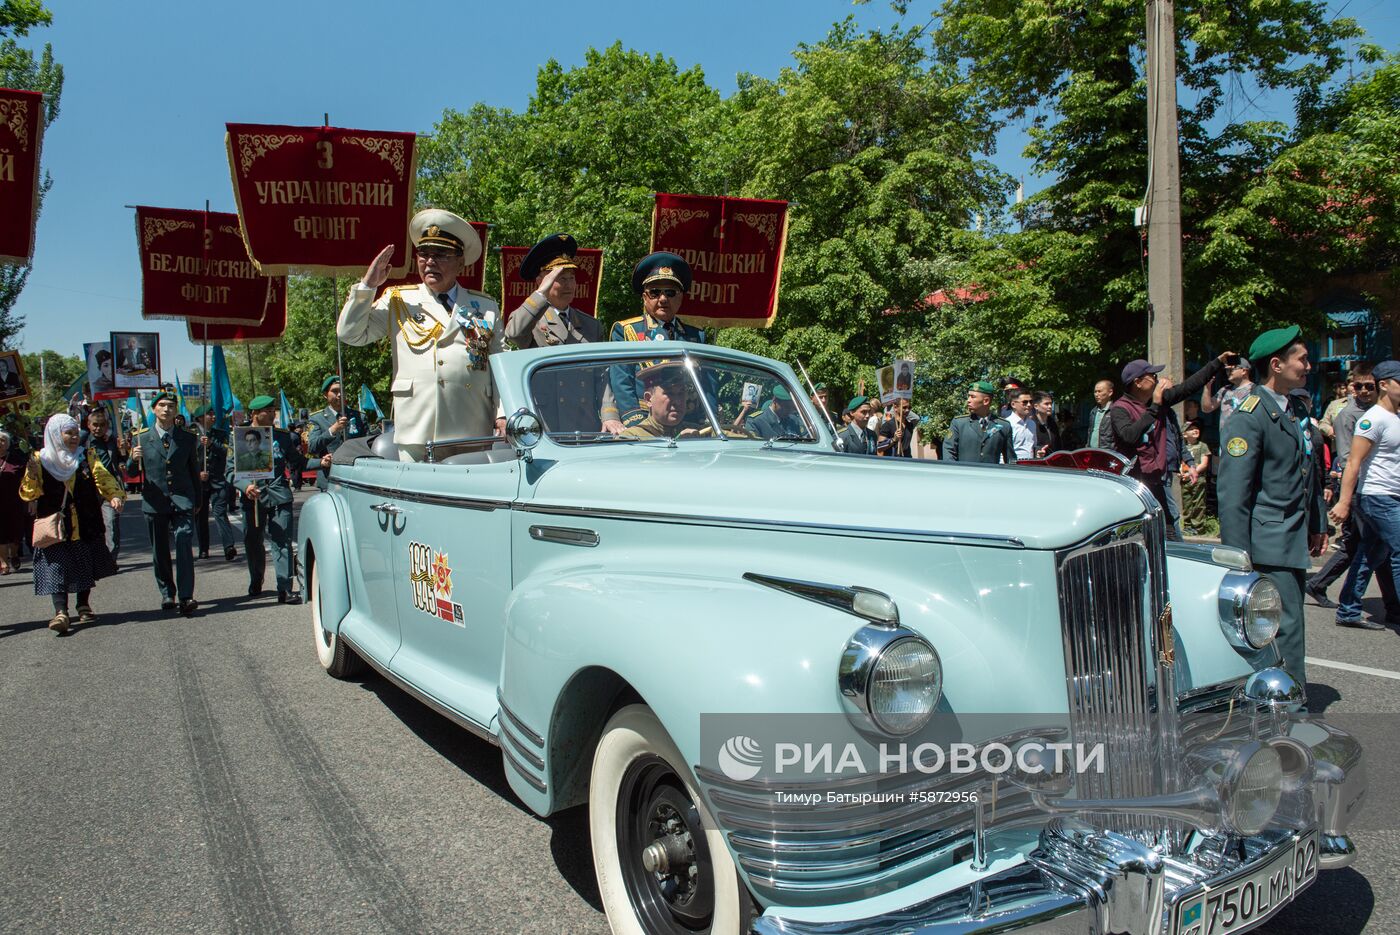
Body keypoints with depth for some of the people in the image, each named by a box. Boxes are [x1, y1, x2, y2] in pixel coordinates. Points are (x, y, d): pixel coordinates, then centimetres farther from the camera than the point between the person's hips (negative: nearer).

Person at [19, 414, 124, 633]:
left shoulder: (87, 456, 5)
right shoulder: (41, 460, 0)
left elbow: (103, 478, -9)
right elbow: (28, 494, -2)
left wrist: (115, 496, -28)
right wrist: (32, 476, -22)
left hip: (86, 525, 2)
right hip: (55, 526, -2)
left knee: (85, 566, 11)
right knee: (57, 566, -10)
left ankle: (83, 606, 27)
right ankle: (60, 612, -15)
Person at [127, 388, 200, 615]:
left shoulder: (187, 439, 8)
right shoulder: (141, 439, 6)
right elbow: (132, 473, 8)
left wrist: (197, 501, 12)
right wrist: (133, 459, -14)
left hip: (182, 501, -1)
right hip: (154, 503, 1)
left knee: (184, 546, -14)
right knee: (160, 551, 9)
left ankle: (185, 597, -17)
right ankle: (167, 594, 22)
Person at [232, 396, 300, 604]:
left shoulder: (283, 436, 10)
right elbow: (230, 471, 1)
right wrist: (245, 486, -16)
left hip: (279, 497, 0)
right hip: (253, 498, 0)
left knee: (282, 542, -8)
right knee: (253, 542, 13)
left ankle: (285, 590, -9)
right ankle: (255, 583, 34)